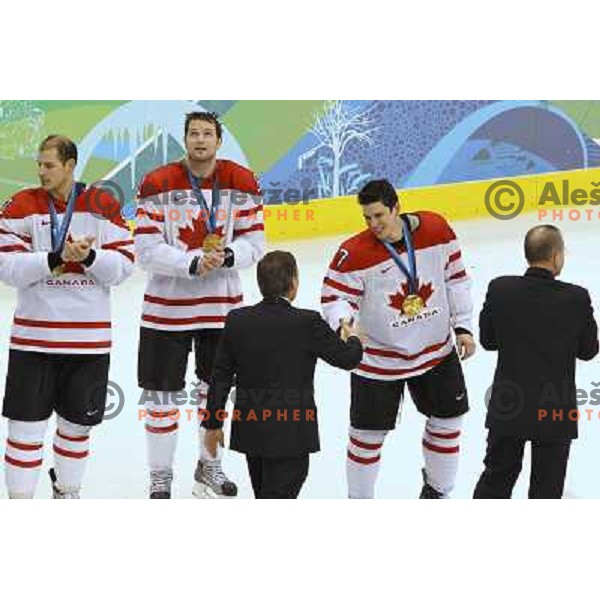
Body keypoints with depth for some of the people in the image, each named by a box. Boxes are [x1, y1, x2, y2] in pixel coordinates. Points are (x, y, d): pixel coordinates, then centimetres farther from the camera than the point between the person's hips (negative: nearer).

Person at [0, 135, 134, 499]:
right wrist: (56, 258, -22)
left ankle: (67, 492, 35)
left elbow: (123, 265, -3)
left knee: (77, 423, 15)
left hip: (90, 337, 2)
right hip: (34, 335, -1)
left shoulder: (104, 205, 1)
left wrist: (88, 256, -20)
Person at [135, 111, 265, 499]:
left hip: (222, 306, 3)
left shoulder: (242, 183, -3)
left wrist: (227, 256, -23)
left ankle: (209, 468, 35)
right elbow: (147, 251, -14)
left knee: (215, 391, 17)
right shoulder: (158, 184, -10)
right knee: (163, 396, 3)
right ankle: (160, 478, 20)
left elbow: (254, 243, -2)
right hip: (167, 307, -2)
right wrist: (193, 264, -27)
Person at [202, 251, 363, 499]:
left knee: (266, 497, 22)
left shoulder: (237, 320, -3)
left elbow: (221, 377, 2)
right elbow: (347, 358, -4)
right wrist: (353, 339, 19)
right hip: (290, 434, -5)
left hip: (250, 430, 5)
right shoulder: (308, 322, -16)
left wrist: (213, 424, 12)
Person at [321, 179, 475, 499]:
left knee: (447, 422, 15)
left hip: (437, 350, 3)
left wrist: (462, 327, 2)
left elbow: (455, 278, 1)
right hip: (378, 360, -3)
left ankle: (436, 490, 37)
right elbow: (334, 296, -15)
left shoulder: (436, 229, -10)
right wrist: (344, 324, -36)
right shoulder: (354, 253, -20)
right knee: (368, 434, 3)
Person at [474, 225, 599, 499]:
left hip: (508, 404, 3)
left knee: (498, 473, 19)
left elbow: (488, 340, 1)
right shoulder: (577, 298, -17)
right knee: (547, 484, 12)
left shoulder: (500, 289, -10)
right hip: (556, 408, -2)